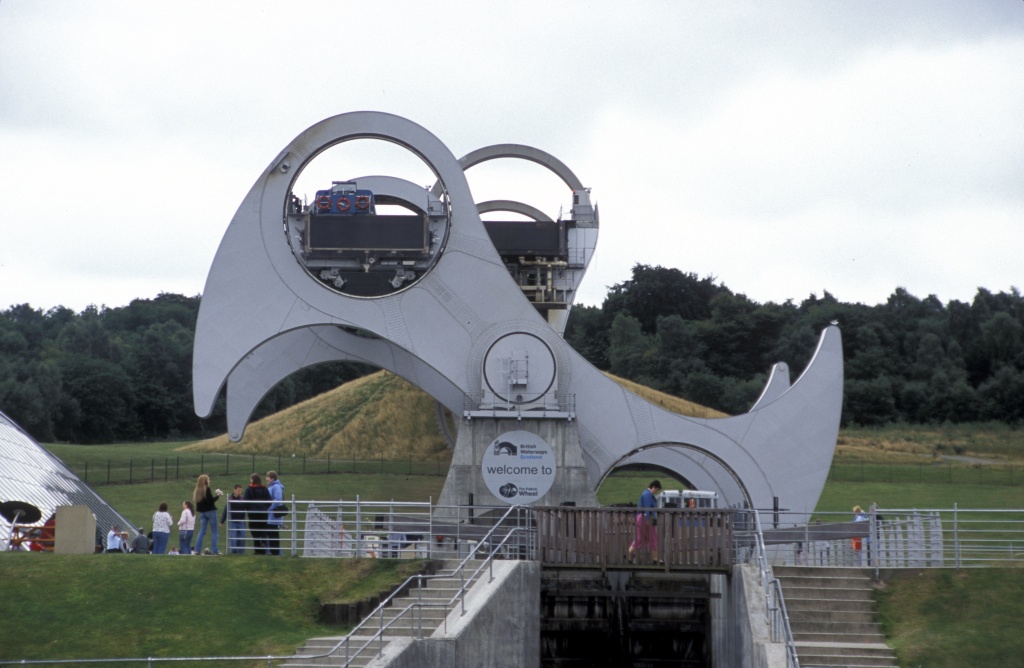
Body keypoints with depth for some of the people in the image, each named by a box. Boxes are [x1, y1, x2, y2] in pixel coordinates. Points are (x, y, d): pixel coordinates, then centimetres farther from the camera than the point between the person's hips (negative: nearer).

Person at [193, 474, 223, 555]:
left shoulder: (197, 490, 8)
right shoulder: (207, 489, -15)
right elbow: (210, 500, -20)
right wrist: (218, 496, -6)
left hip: (202, 512, 7)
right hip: (210, 511, -7)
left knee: (202, 531, 8)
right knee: (214, 531, 2)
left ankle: (197, 549, 0)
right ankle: (214, 550, -1)